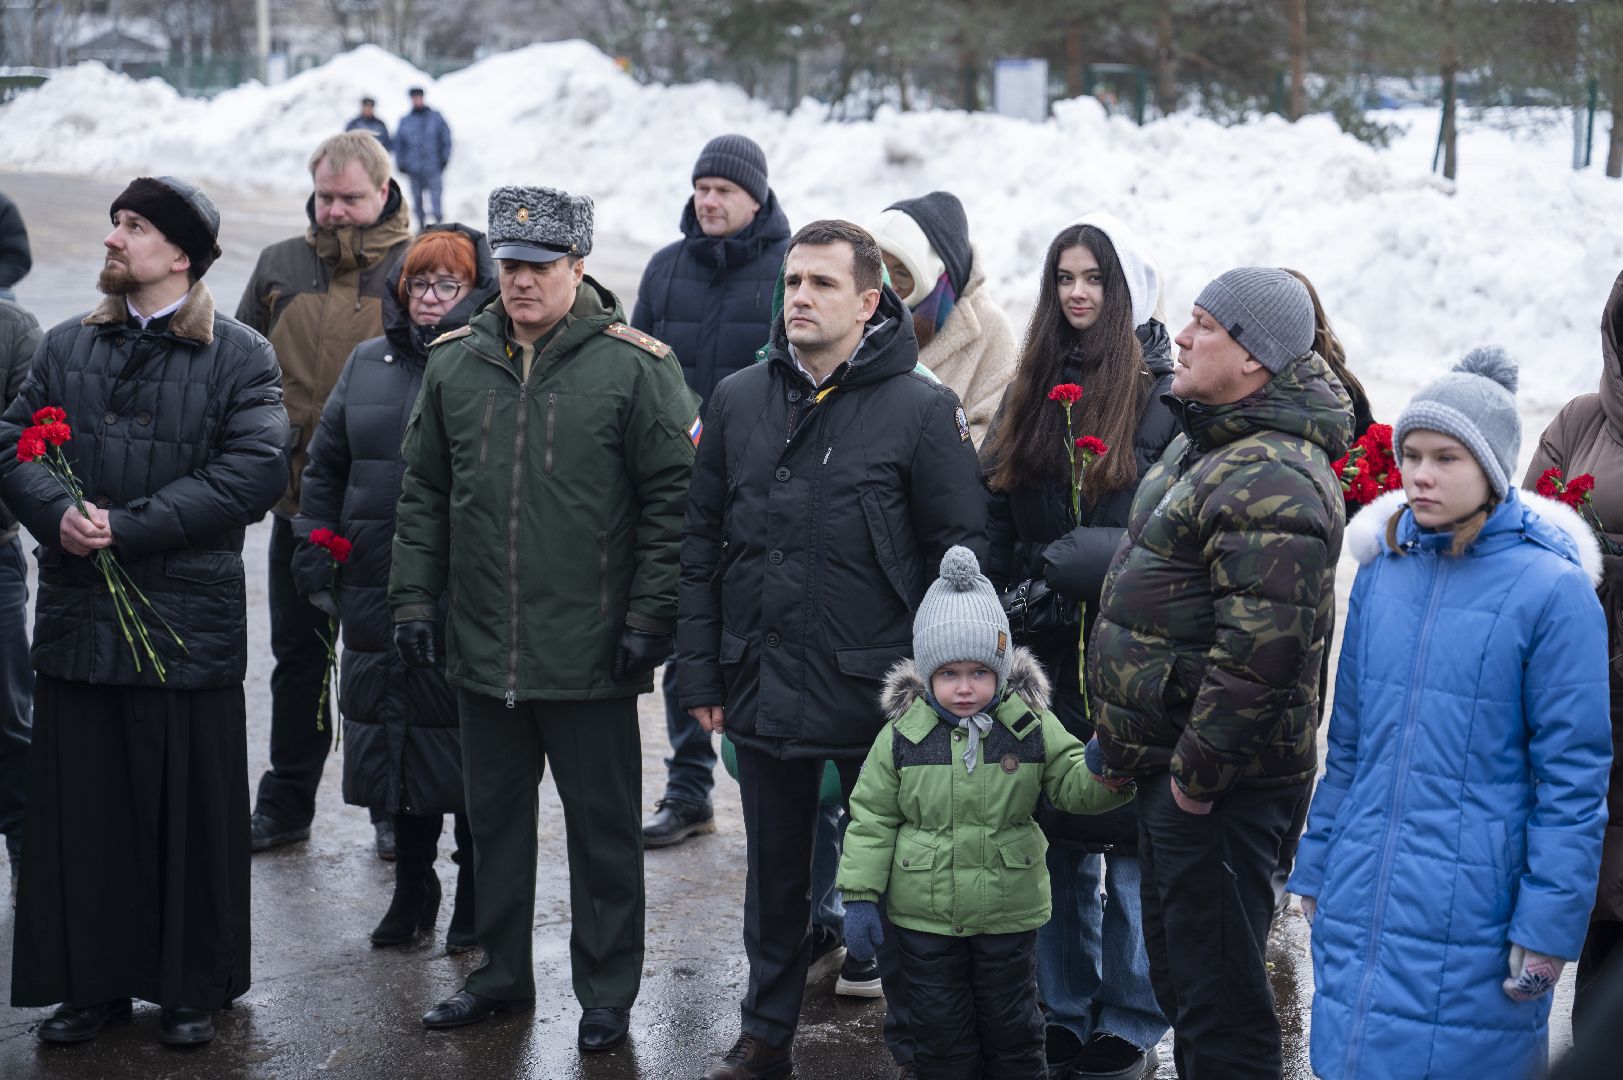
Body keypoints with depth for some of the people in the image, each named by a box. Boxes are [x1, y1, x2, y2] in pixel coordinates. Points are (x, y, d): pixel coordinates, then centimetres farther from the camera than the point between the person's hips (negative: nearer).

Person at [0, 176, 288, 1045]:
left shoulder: (240, 357, -2)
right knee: (79, 808, 8)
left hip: (188, 625, -4)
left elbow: (256, 469, -13)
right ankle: (91, 982, 21)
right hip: (76, 619, 4)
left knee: (190, 812, 4)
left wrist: (127, 526, -17)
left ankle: (192, 988, 18)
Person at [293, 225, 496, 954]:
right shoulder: (367, 364, 12)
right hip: (377, 594, 5)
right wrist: (315, 557, 10)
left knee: (467, 754, 3)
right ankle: (412, 894, 29)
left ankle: (475, 910, 17)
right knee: (395, 741, 13)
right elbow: (325, 468, 18)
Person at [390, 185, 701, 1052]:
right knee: (494, 817, 16)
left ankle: (607, 994, 19)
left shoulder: (634, 368, -8)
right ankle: (502, 974, 31)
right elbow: (425, 494, 14)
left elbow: (674, 500, -8)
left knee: (602, 827, 6)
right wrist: (414, 598, 9)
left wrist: (649, 619, -11)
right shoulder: (455, 364, 7)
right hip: (482, 651, 5)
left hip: (590, 655, -5)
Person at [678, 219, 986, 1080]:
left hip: (878, 697, -3)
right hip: (763, 688, 4)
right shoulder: (737, 400, 5)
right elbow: (701, 544, 8)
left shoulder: (922, 409, -6)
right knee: (774, 873, 17)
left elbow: (961, 553, -4)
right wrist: (700, 672, 4)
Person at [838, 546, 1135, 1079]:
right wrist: (860, 894, -6)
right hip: (924, 916, 0)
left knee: (1011, 1025, 14)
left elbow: (1074, 786, -2)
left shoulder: (1032, 727, -5)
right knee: (939, 1030, 10)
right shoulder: (901, 735, -7)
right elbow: (872, 817, -2)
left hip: (1009, 913, 0)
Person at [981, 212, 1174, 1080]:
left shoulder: (1167, 396, -5)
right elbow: (996, 524, 15)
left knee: (1132, 842, 1)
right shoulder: (1028, 396, 13)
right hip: (1046, 652, 5)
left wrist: (1099, 560, -19)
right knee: (1056, 840, 11)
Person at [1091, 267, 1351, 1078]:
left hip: (1218, 780, -11)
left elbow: (1258, 649, -29)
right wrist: (1135, 742, 23)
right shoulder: (1201, 446, 13)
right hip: (1167, 763, 11)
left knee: (1216, 988, -4)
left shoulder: (1272, 480, -22)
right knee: (1178, 971, 22)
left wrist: (1199, 769, -22)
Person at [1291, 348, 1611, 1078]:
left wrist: (1549, 927, -13)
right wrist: (1315, 868, 15)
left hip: (1472, 919, -5)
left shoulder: (1551, 590, -10)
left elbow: (1574, 777, -10)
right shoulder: (1382, 573, 7)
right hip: (1360, 903, 5)